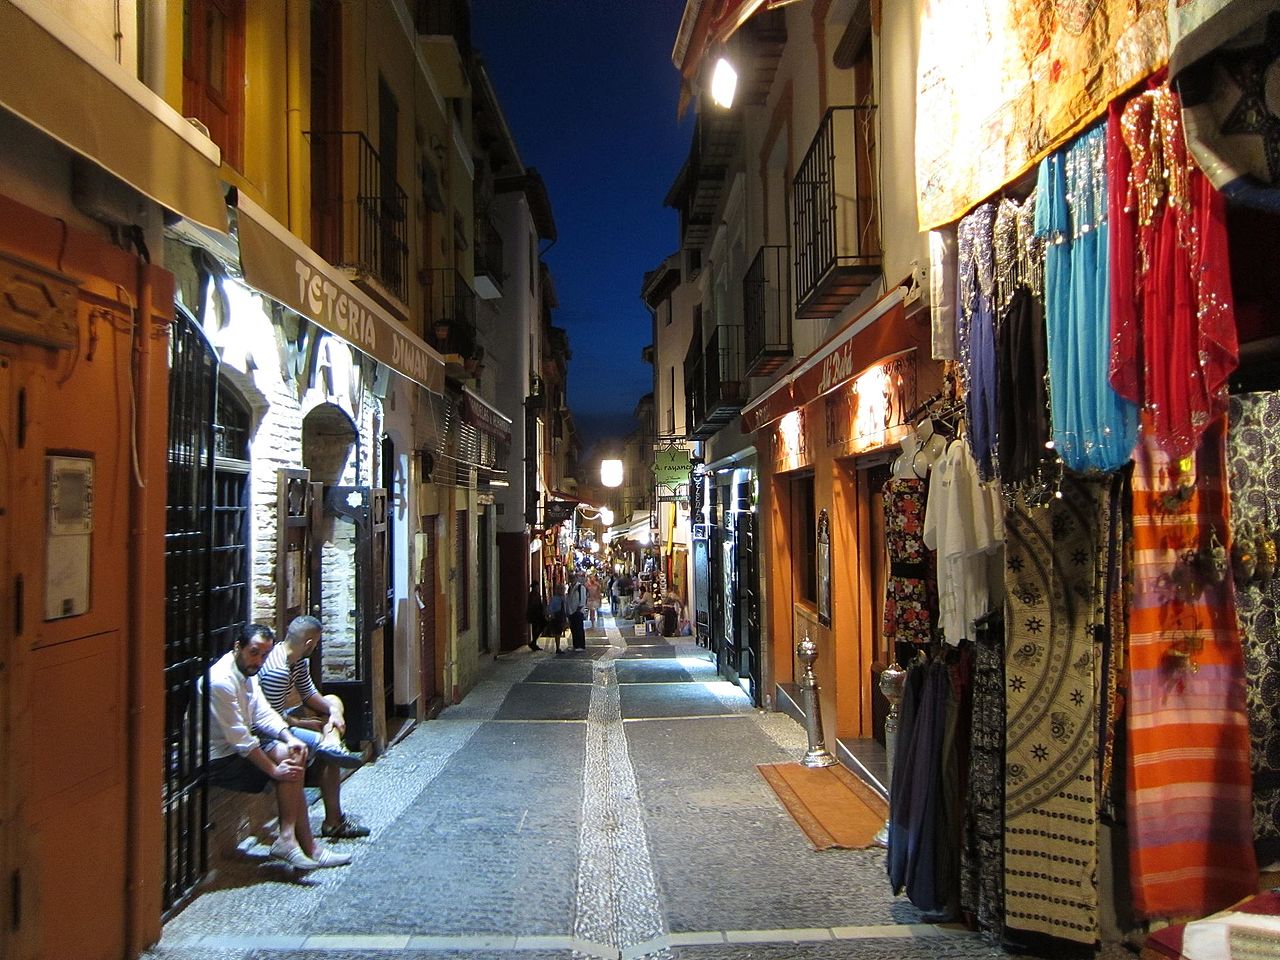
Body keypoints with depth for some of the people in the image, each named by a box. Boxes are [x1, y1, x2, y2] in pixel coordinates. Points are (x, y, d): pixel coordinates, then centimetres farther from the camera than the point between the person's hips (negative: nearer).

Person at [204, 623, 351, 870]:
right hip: (218, 759, -10)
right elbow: (239, 739, -25)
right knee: (290, 765, -15)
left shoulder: (247, 672, 6)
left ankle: (288, 840, -1)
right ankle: (306, 844, -10)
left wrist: (289, 738, -10)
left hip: (240, 745, 10)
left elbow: (263, 713, 8)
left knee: (295, 755, -2)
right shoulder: (221, 681, -25)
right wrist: (274, 770, -22)